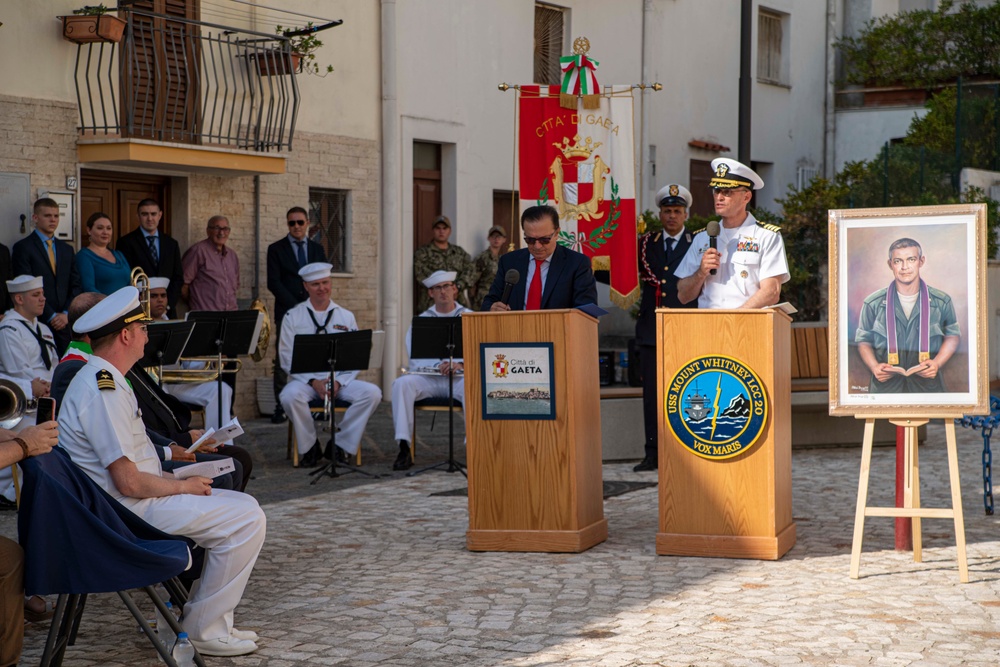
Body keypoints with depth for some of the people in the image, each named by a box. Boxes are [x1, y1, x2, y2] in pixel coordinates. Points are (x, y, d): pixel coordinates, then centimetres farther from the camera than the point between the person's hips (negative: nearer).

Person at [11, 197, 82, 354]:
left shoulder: (67, 249, 18)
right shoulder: (23, 247, 0)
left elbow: (75, 285, 15)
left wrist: (66, 314, -1)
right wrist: (51, 316, -10)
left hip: (64, 322, 5)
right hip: (38, 322, -5)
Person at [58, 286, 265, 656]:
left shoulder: (100, 379, 13)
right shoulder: (104, 391, -22)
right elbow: (129, 482, -24)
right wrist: (183, 486, -9)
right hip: (125, 511, -11)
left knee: (242, 507, 14)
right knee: (247, 518, -14)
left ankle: (206, 620, 14)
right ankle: (203, 630, -5)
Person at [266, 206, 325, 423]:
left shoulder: (317, 249, 15)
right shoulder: (276, 249, 4)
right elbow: (273, 283, -3)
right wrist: (294, 306, -11)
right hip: (286, 312, -2)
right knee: (283, 362, -4)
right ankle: (281, 407, -3)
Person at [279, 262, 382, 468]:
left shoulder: (346, 317, 13)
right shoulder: (293, 317, 6)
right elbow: (287, 358, -1)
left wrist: (339, 381, -12)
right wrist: (313, 382, -15)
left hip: (340, 381, 2)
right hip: (305, 379, -2)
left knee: (372, 393, -25)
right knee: (289, 395, -36)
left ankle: (340, 445, -12)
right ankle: (309, 446, -12)